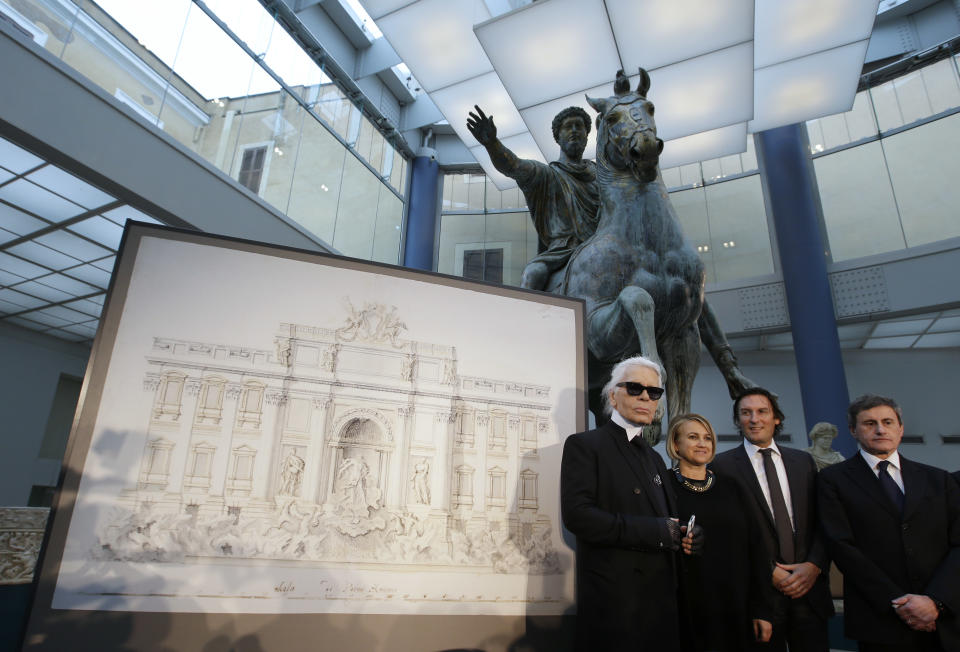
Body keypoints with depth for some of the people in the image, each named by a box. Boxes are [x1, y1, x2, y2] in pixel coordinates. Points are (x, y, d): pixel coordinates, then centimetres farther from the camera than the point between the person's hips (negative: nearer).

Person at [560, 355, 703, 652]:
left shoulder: (655, 458, 18)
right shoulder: (584, 445, -6)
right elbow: (576, 514, -19)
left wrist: (688, 536, -2)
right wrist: (655, 531, -19)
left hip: (661, 599, 7)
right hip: (613, 603, -7)